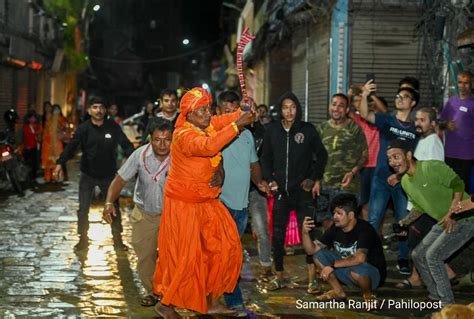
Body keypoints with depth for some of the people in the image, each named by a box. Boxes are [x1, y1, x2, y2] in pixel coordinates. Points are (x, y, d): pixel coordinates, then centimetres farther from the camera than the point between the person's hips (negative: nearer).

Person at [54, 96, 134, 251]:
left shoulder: (113, 127, -6)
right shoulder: (83, 128, -9)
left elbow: (126, 144, -9)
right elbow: (71, 146, -18)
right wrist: (60, 163, -33)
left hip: (108, 174, 1)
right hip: (88, 175, 0)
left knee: (114, 208, 7)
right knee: (83, 209, 2)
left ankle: (117, 239, 22)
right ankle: (83, 239, 18)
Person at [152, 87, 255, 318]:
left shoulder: (207, 125, 1)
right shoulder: (184, 135, -24)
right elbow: (208, 146, -41)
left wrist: (244, 113, -25)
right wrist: (236, 126, -38)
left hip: (207, 202, 8)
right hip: (183, 204, -8)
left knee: (226, 246, 8)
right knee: (185, 256, -2)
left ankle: (212, 300, 20)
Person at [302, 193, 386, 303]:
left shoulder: (364, 229, -24)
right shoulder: (335, 228, -4)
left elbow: (359, 258, -39)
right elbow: (312, 250, -4)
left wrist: (332, 265, -32)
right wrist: (305, 232, -23)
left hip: (373, 274, -6)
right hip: (347, 270, 7)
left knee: (356, 269, -40)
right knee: (319, 254, -6)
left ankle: (368, 293, -6)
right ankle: (338, 291, 5)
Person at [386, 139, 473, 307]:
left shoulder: (432, 167, -22)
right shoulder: (405, 181, 6)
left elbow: (458, 185, -20)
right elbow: (419, 206, 18)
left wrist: (451, 213, -28)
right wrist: (405, 221, 2)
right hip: (445, 222, 10)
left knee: (433, 256, -17)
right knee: (418, 255, 11)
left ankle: (447, 304, -4)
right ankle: (436, 298, 25)